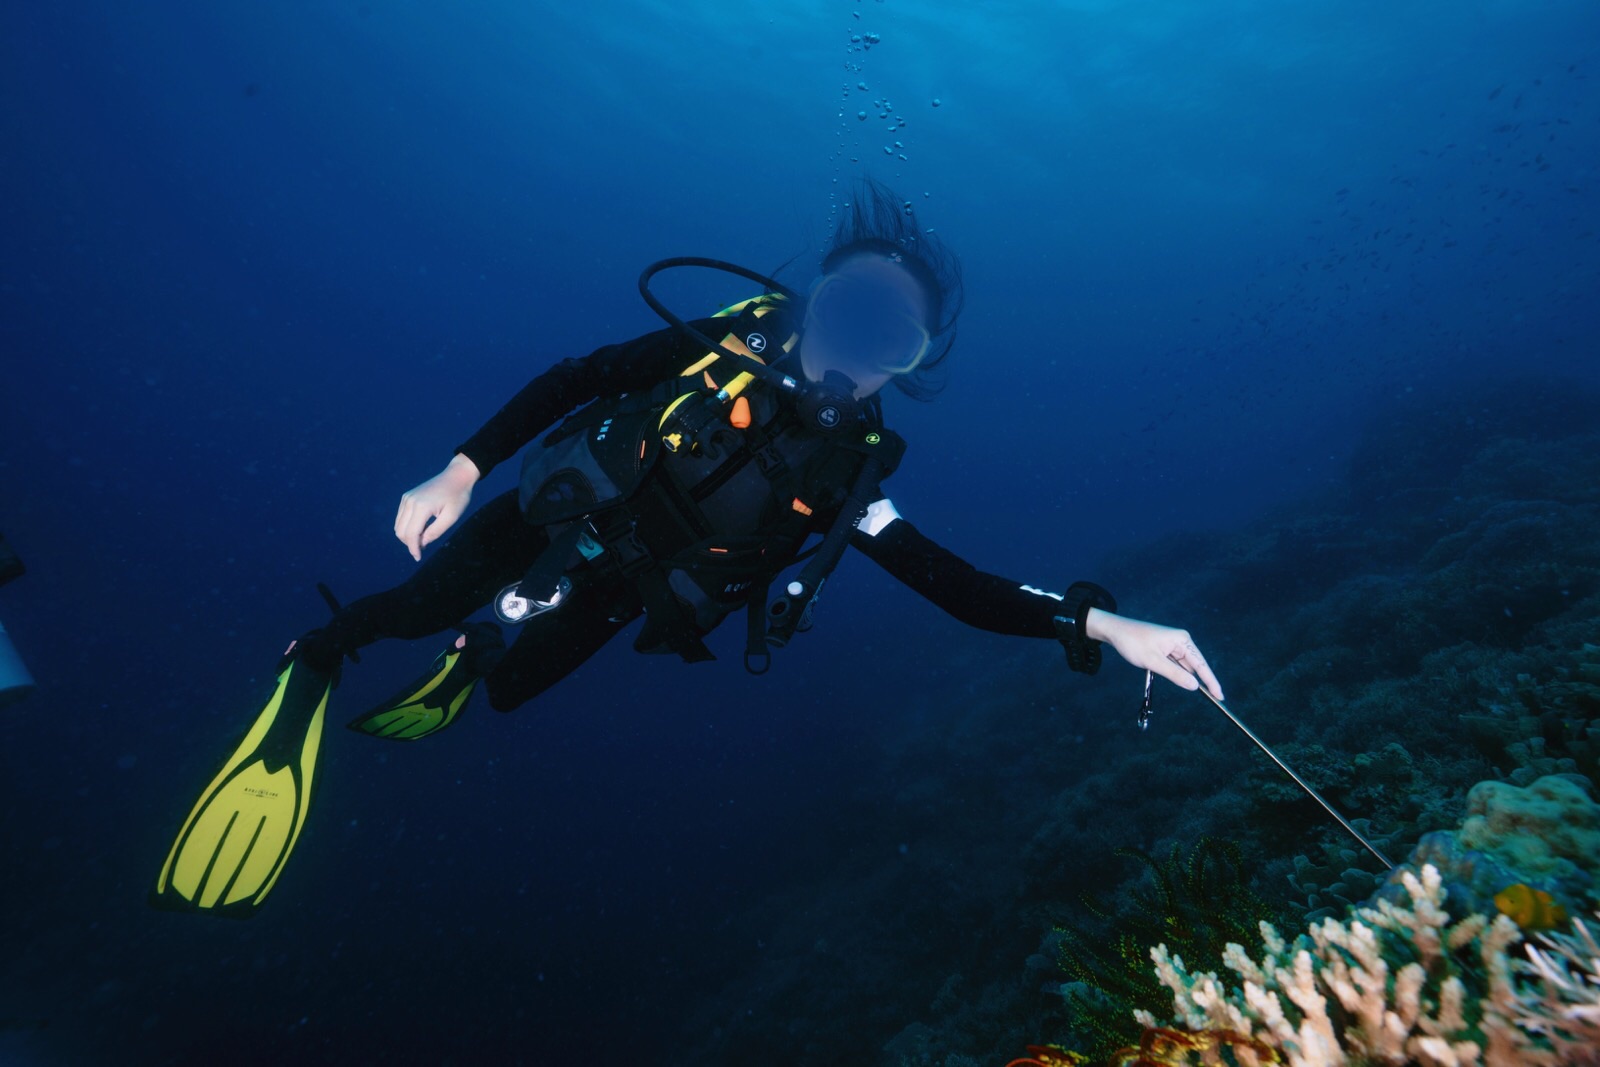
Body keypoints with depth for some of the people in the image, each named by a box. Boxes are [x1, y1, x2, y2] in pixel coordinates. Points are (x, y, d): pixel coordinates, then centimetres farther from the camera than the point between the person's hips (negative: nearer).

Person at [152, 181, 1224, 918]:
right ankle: (314, 666, 13)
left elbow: (958, 586, -18)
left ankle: (472, 661, 51)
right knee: (426, 603, -20)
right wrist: (460, 471, -18)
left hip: (615, 587, 2)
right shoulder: (731, 339, -19)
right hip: (555, 513, -1)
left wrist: (1099, 622, -31)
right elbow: (578, 377, -12)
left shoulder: (847, 474, -15)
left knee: (505, 688, 14)